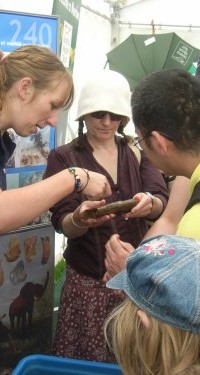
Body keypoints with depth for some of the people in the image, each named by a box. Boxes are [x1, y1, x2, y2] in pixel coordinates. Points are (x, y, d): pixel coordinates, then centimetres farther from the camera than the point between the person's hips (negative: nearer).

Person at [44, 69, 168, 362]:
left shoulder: (137, 151, 5)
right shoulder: (64, 157, -3)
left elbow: (162, 204, -5)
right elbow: (64, 226, -8)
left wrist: (150, 203, -28)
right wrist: (79, 220, -30)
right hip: (88, 279, -2)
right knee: (84, 361, 1)